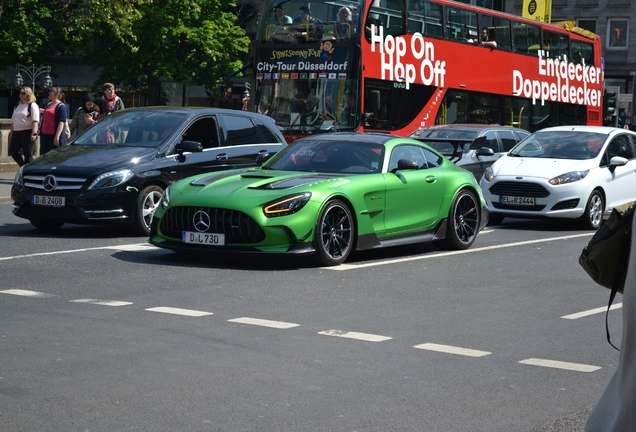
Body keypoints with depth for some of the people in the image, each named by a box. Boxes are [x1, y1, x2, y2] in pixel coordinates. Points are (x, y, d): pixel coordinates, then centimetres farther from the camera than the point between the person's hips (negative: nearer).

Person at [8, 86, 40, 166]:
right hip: (17, 133, 8)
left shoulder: (32, 105, -5)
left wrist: (34, 133, -23)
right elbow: (13, 120, 25)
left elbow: (35, 121, -14)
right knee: (12, 151, -3)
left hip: (28, 132, -7)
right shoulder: (17, 105, 18)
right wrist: (11, 131, 21)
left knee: (28, 154, -4)